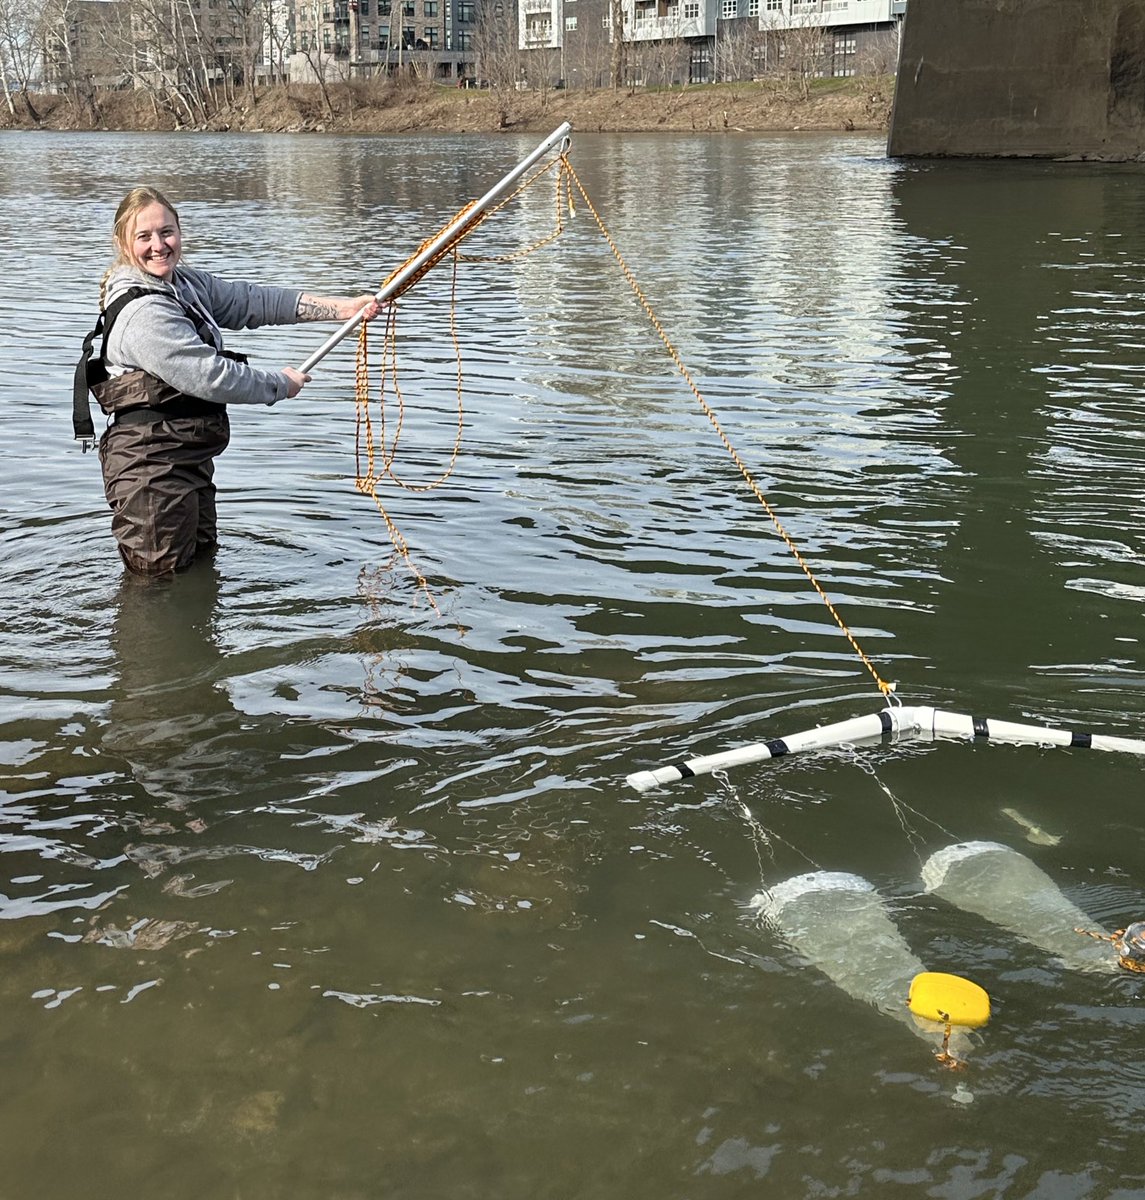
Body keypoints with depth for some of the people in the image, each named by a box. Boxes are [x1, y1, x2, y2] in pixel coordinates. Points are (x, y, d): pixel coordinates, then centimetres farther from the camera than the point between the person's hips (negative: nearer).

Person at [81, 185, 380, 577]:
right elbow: (211, 377, -24)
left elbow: (253, 300, 6)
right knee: (160, 573, -2)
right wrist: (281, 385, -9)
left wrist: (342, 307, 0)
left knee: (203, 556, 23)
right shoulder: (144, 314, -22)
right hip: (151, 466, -10)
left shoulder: (186, 284, 7)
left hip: (188, 457, 10)